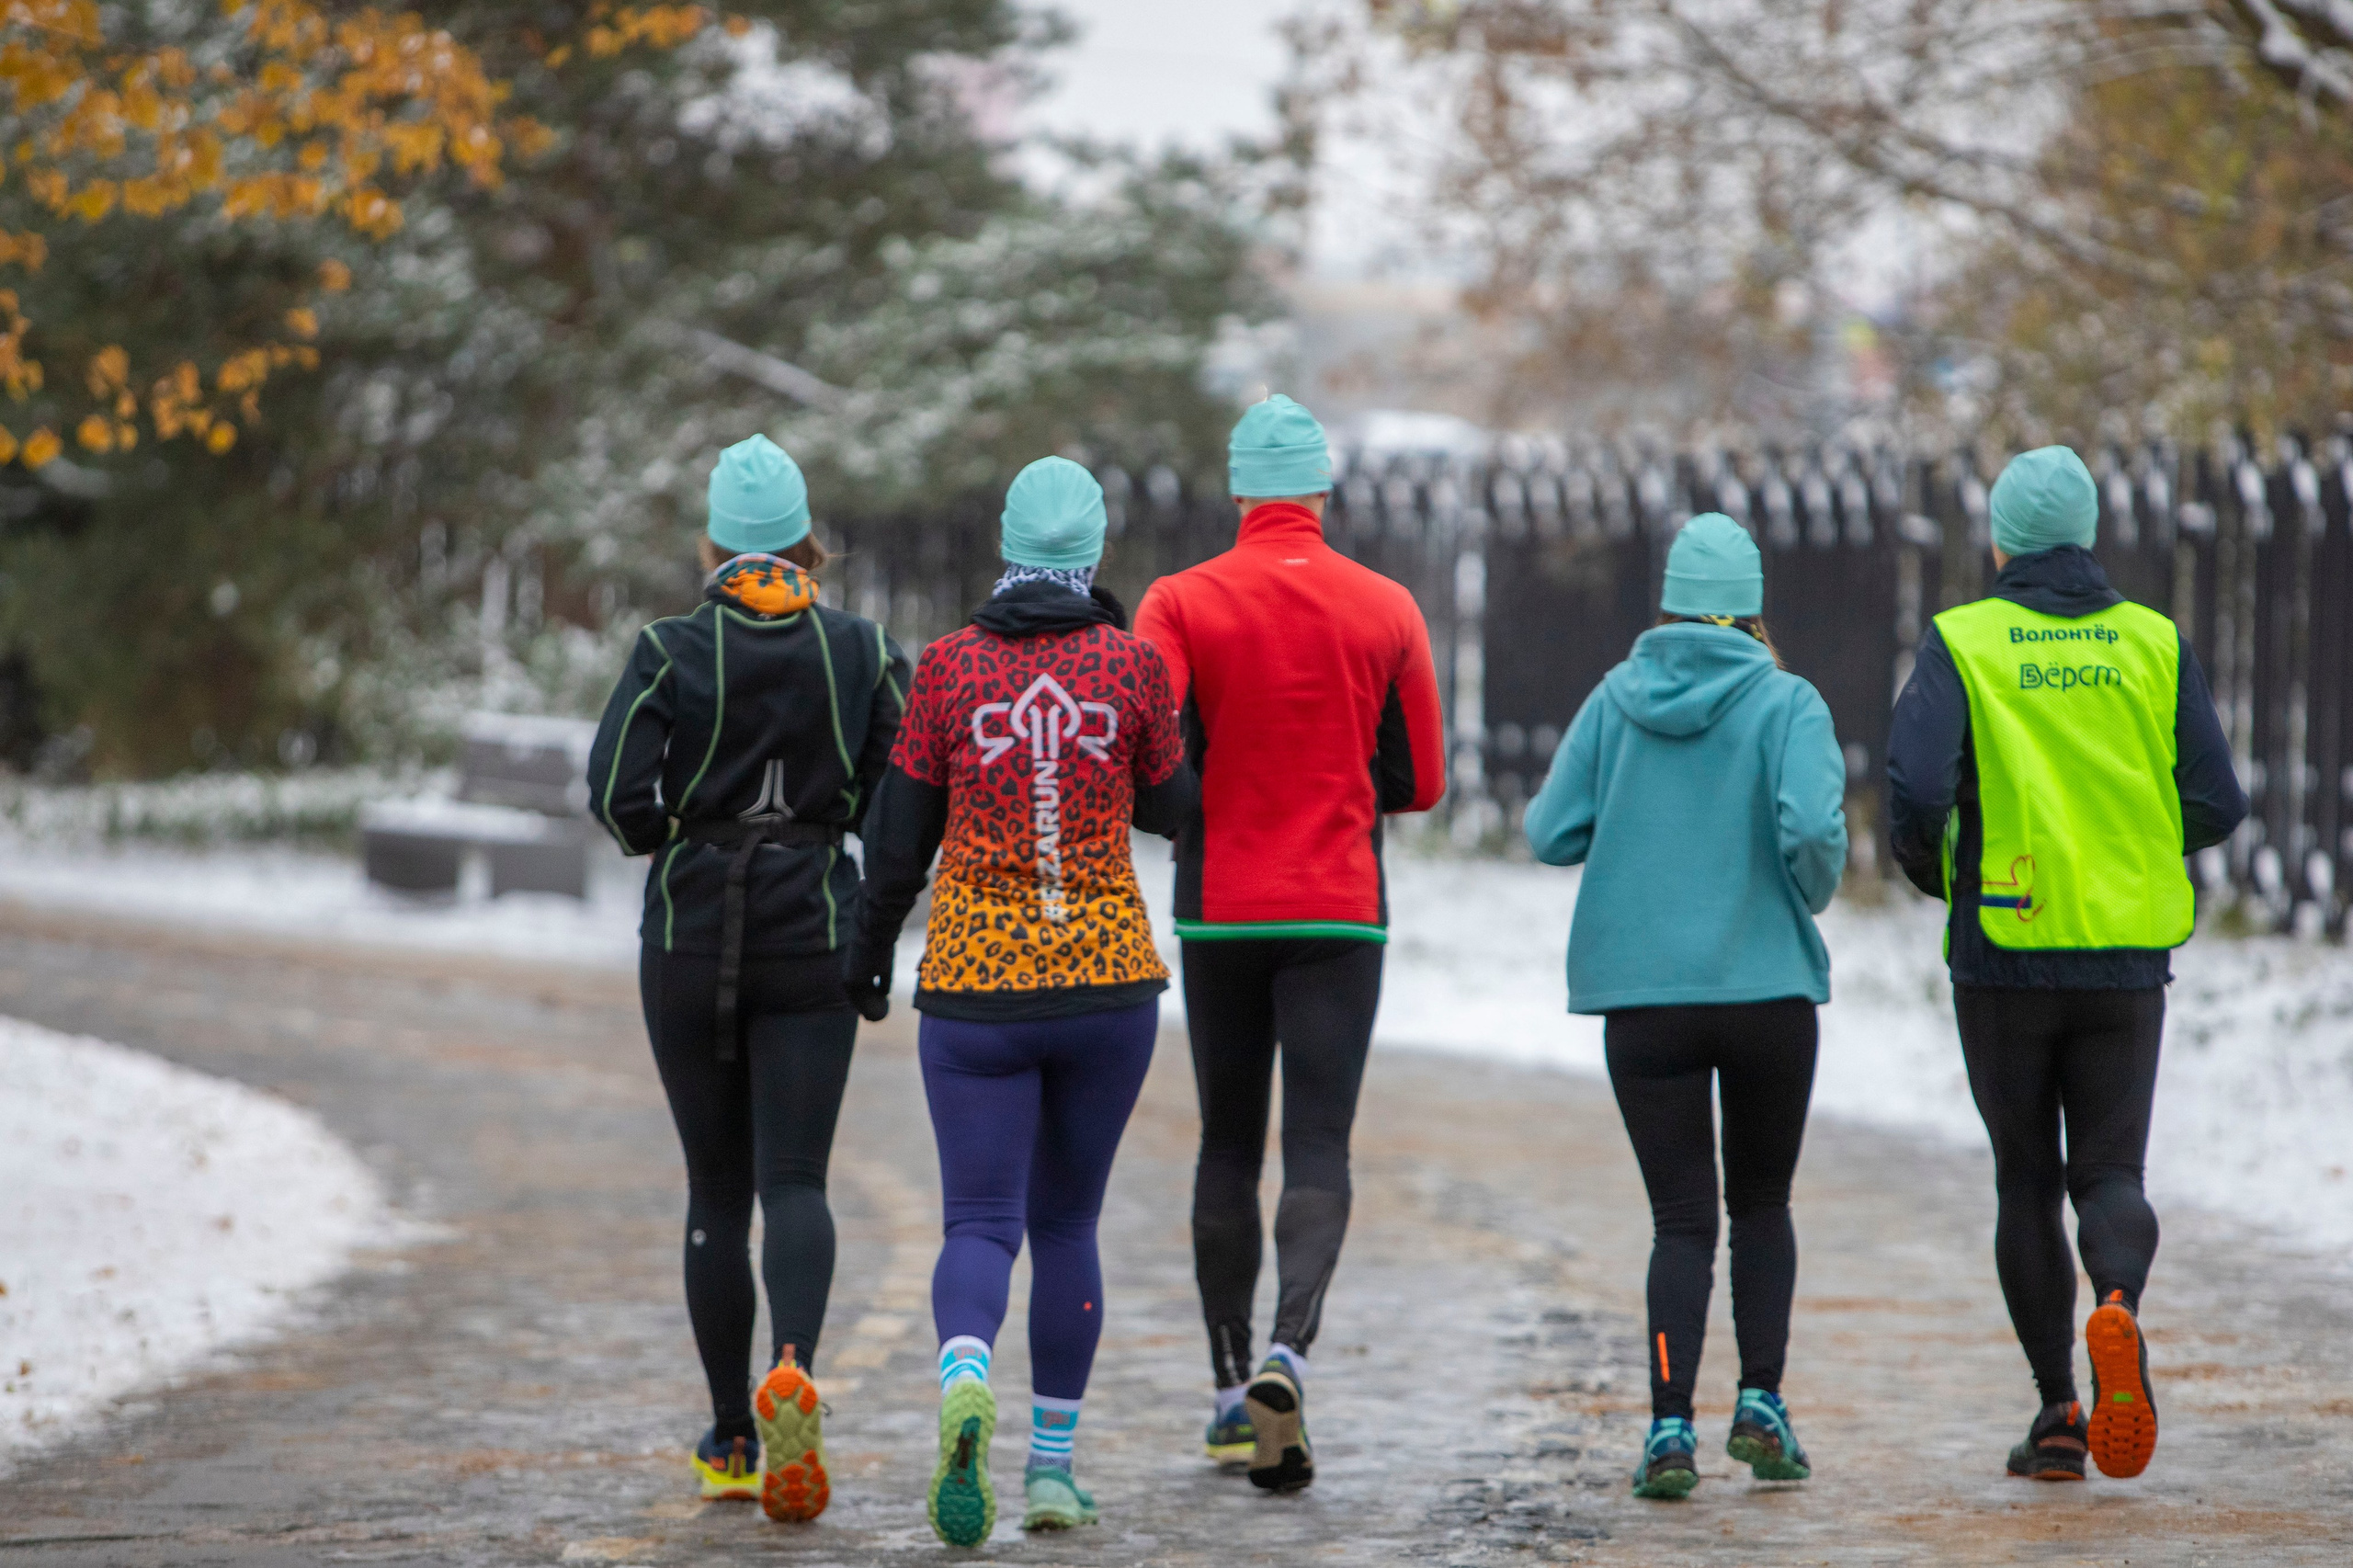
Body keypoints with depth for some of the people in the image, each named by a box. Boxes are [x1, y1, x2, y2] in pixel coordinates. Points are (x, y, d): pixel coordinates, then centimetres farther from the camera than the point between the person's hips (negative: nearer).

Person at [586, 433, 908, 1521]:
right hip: (811, 932, 0)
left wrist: (671, 843, 8)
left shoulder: (671, 650, -5)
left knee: (716, 1189, 11)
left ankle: (732, 1439, 14)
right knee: (794, 1181, -3)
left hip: (691, 931, 0)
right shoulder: (862, 650, 0)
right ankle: (792, 1366, -32)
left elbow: (616, 793, -13)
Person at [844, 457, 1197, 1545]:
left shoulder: (950, 665, -3)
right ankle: (1052, 1468, 16)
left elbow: (900, 831, 1)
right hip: (1107, 978, 1)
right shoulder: (1131, 665, -4)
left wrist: (869, 946, 17)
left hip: (975, 985, -1)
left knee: (979, 1228, -1)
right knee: (1067, 1222, 15)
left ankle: (964, 1385, -33)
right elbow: (1167, 808, 9)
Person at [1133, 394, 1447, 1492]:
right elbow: (1421, 781, 4)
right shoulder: (1385, 610, 0)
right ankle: (1287, 1353, -26)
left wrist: (1198, 810, 6)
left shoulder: (1182, 605, -4)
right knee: (1318, 1149, -3)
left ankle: (1232, 1388, 17)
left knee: (1228, 1147, 13)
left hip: (1218, 910, 1)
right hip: (1341, 911, -1)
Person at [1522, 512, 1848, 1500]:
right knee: (1762, 1204, 17)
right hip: (1768, 989, -1)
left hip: (1642, 992, 1)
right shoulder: (1785, 702, -5)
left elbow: (1551, 835, 1)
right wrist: (1814, 891, 1)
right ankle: (1760, 1402, 6)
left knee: (1681, 1219, 3)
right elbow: (1811, 827, -19)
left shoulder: (1615, 701, 2)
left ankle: (1671, 1427, -10)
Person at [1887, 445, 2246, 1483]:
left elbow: (1916, 786, -17)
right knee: (2110, 1176, 6)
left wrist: (1926, 871, 4)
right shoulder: (2154, 645, 4)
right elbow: (2216, 804, 0)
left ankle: (2058, 1411, 8)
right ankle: (2118, 1306, -27)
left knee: (2026, 1182, 12)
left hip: (2004, 954, -1)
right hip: (2127, 957, 1)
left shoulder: (1961, 645, -4)